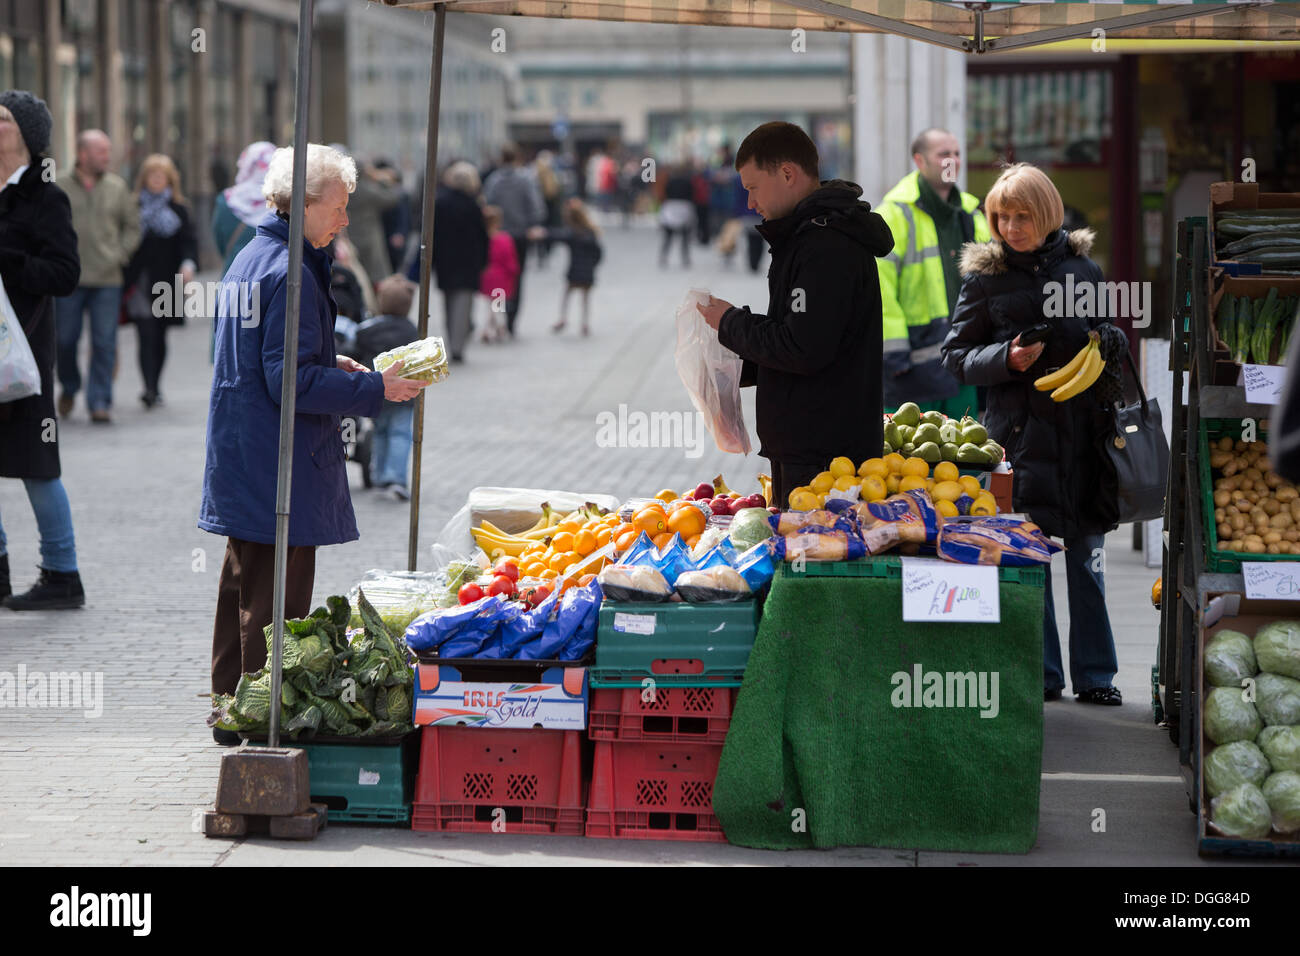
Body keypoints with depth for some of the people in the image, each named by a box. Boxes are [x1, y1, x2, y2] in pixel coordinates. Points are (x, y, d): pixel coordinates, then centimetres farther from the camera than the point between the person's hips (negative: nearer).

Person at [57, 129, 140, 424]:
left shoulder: (118, 188, 8)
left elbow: (133, 226, 13)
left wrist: (120, 254, 0)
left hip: (108, 280, 1)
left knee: (104, 343, -4)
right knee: (65, 339, 3)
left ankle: (99, 402, 1)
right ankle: (69, 388, 29)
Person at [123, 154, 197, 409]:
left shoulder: (178, 210, 8)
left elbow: (188, 240, 0)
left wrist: (188, 263, -20)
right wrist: (124, 278, 2)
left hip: (166, 282, 2)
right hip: (140, 282, -2)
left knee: (159, 337, 10)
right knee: (147, 336, -13)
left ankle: (154, 389, 22)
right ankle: (150, 389, -19)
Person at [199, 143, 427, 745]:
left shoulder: (250, 259, 12)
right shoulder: (290, 274, -19)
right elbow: (291, 381, -22)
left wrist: (334, 366, 16)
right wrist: (375, 388, -17)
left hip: (239, 459, 10)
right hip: (280, 464, -10)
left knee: (242, 587, 16)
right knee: (278, 600, -4)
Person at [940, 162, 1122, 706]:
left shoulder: (1081, 268, 8)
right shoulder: (986, 276, 3)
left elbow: (1106, 336, 20)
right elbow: (956, 355, 4)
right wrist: (1006, 359, -13)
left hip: (1081, 429, 2)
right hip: (1019, 430, -2)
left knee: (1087, 552, 5)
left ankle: (1094, 675, 13)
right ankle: (1041, 675, 9)